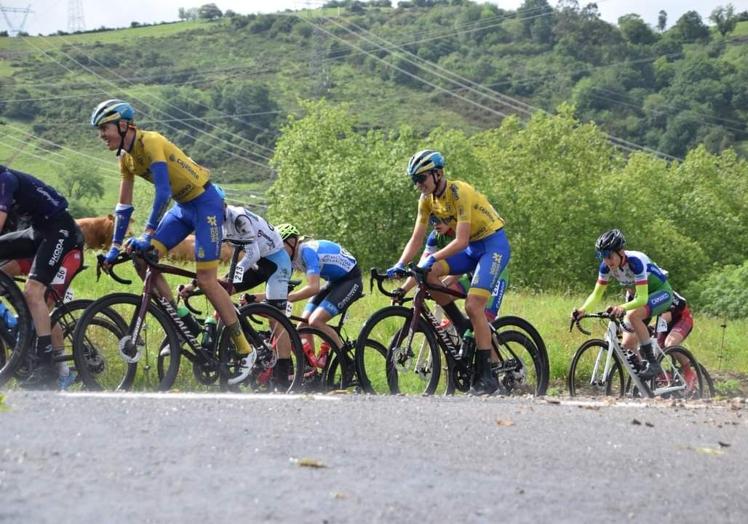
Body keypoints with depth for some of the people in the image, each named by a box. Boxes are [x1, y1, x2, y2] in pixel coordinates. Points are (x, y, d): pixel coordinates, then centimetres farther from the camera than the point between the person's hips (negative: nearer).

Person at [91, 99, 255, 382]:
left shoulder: (151, 142, -23)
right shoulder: (126, 157, 4)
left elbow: (163, 192, -31)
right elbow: (124, 206, 9)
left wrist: (147, 235, -34)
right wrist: (115, 248, 6)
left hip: (205, 203, -9)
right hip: (183, 205, 9)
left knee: (206, 280, -12)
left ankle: (245, 351, -2)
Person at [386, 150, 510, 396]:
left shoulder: (459, 192, -24)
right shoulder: (427, 199, -1)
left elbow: (461, 241, -29)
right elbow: (416, 239, 0)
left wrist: (433, 258, -40)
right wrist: (399, 265, -15)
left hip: (494, 244, -8)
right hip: (472, 248, 8)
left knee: (473, 305, -20)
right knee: (428, 274, -15)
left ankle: (486, 376, -13)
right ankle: (465, 332, -2)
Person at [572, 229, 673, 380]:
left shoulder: (635, 261, -33)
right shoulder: (606, 266, -15)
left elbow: (642, 299, -38)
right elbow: (597, 294, -7)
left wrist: (622, 307, -56)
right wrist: (582, 309, -26)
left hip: (661, 293, -7)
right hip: (640, 295, 7)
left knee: (633, 315, -35)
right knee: (627, 344, -5)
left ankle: (653, 363, -26)